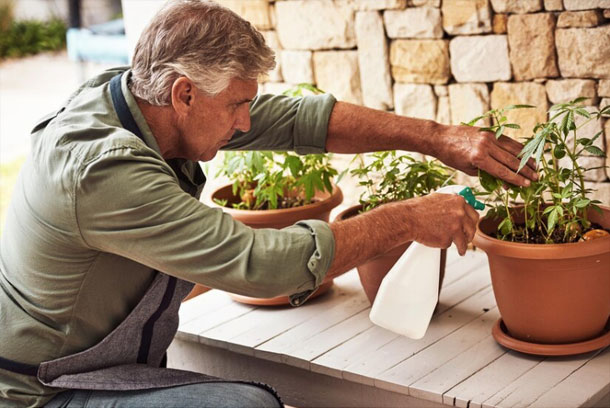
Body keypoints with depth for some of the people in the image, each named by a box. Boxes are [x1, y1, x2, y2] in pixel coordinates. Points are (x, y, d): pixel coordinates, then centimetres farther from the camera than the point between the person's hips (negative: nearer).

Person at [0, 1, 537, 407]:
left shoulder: (146, 99, -6)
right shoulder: (103, 170, -32)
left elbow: (297, 119, -3)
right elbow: (259, 263, -33)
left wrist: (438, 138, -7)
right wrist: (406, 220, -24)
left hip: (125, 364, 9)